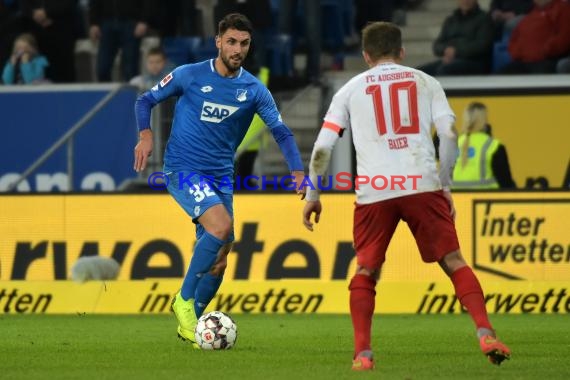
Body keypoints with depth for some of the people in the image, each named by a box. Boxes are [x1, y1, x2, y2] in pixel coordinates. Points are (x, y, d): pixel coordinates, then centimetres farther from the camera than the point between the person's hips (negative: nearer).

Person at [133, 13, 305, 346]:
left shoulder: (254, 90, 3)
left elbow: (281, 131, 0)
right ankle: (184, 298, -12)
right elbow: (146, 100, 6)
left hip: (221, 176, 5)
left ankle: (190, 324, 24)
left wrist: (299, 173, -14)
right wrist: (146, 135, -12)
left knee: (218, 260, 4)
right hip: (183, 169, -5)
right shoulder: (189, 76, -4)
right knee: (221, 224, -28)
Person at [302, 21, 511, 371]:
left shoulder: (351, 89, 17)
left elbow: (322, 148, 11)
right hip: (423, 184, 0)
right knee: (453, 261, 7)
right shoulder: (425, 82, 17)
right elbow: (450, 135, 6)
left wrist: (313, 195, 20)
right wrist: (445, 185, 16)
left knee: (366, 271, 13)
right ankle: (486, 334, -8)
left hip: (372, 191, 0)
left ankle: (363, 353, 1)